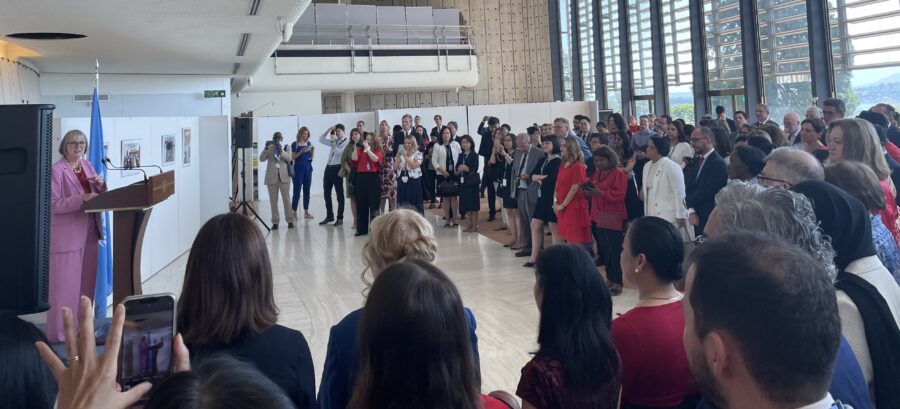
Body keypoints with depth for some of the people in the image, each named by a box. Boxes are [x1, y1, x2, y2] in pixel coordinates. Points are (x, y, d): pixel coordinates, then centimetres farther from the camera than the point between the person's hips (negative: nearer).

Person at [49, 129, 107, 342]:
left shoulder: (87, 166, 11)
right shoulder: (56, 170, -10)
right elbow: (53, 205, -16)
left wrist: (101, 185, -5)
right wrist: (81, 199, -26)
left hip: (88, 233, 7)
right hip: (66, 235, -7)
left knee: (86, 282, 13)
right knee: (66, 284, -3)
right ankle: (62, 331, 6)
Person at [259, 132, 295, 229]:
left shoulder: (286, 147, 8)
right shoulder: (269, 148, 11)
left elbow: (289, 158, -9)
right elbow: (261, 159, -2)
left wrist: (281, 150, -21)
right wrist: (266, 148, -14)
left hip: (284, 176, -1)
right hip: (271, 177, 1)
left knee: (286, 199, 0)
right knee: (273, 200, 1)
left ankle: (290, 220, 6)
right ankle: (275, 222, 5)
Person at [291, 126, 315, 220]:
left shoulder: (309, 144, 10)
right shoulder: (295, 144, -2)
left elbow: (311, 157, 13)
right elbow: (293, 157, -8)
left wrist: (312, 151, -5)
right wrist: (302, 151, -18)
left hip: (308, 168, 5)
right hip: (298, 168, -4)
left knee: (307, 190, 6)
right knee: (297, 190, -7)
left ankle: (306, 211, 10)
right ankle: (294, 211, -4)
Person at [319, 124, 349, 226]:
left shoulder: (346, 142, -5)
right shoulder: (333, 141, 16)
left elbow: (338, 152, -16)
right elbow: (321, 140, 18)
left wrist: (333, 141, -11)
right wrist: (328, 130, 8)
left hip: (337, 169, -7)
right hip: (328, 168, 7)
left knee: (339, 194, 1)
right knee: (326, 193, 11)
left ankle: (340, 218, 6)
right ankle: (329, 216, 22)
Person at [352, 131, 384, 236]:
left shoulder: (378, 151, 6)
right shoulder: (360, 150, 12)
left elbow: (376, 159, -13)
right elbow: (354, 159, -3)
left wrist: (367, 149, -16)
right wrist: (356, 147, -11)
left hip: (373, 178, -3)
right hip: (361, 177, 3)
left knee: (374, 203, -1)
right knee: (361, 204, 4)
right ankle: (361, 229, 10)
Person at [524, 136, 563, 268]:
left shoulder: (558, 162, -11)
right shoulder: (542, 160, 14)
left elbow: (552, 179, -19)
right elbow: (533, 176, 7)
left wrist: (540, 179, -2)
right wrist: (544, 177, -11)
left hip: (552, 198, -8)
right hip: (542, 197, 8)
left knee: (554, 229, 0)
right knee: (535, 226, 8)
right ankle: (534, 257, 14)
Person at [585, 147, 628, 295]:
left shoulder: (618, 173, -8)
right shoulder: (597, 173, 16)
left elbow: (619, 194, -17)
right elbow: (595, 191, 24)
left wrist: (601, 193, -23)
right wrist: (589, 191, 1)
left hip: (613, 217, -8)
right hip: (599, 216, 8)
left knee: (614, 250, -6)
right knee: (604, 250, 9)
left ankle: (618, 283, 0)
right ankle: (610, 279, 17)